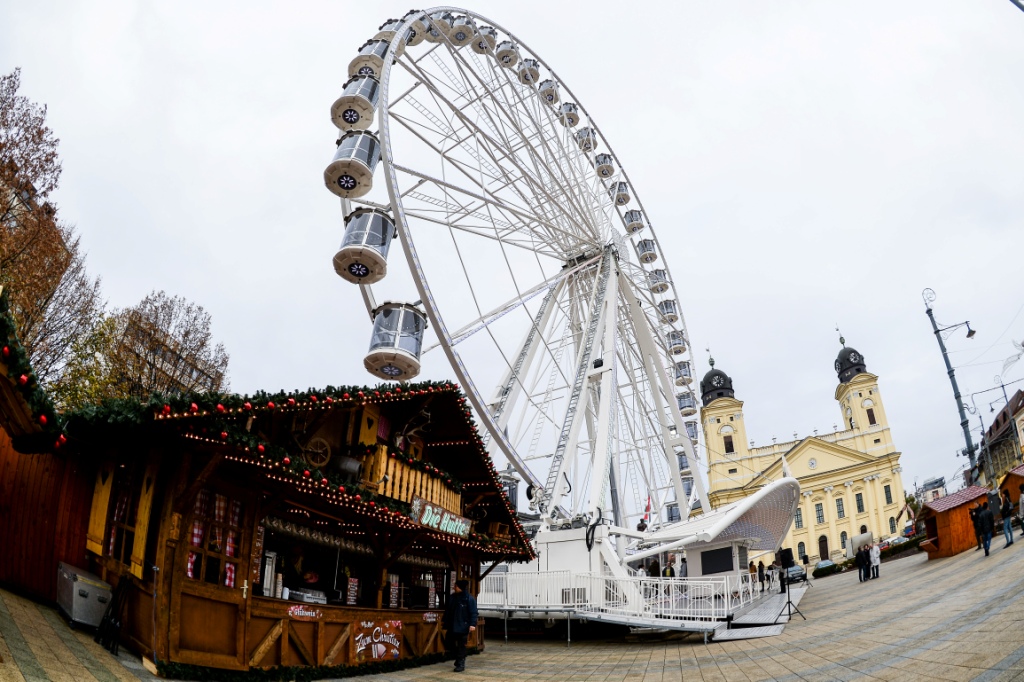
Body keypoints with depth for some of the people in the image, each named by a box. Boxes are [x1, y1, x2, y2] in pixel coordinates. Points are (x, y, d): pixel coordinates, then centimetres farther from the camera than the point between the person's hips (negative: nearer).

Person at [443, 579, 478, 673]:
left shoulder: (469, 598, -9)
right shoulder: (452, 597, 9)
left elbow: (473, 612, -12)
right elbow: (447, 611, 16)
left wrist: (472, 624, -20)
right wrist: (446, 623, 16)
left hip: (463, 627, -6)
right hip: (452, 627, 6)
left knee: (461, 646, -2)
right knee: (450, 644, 10)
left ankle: (461, 664, 8)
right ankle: (459, 660, 31)